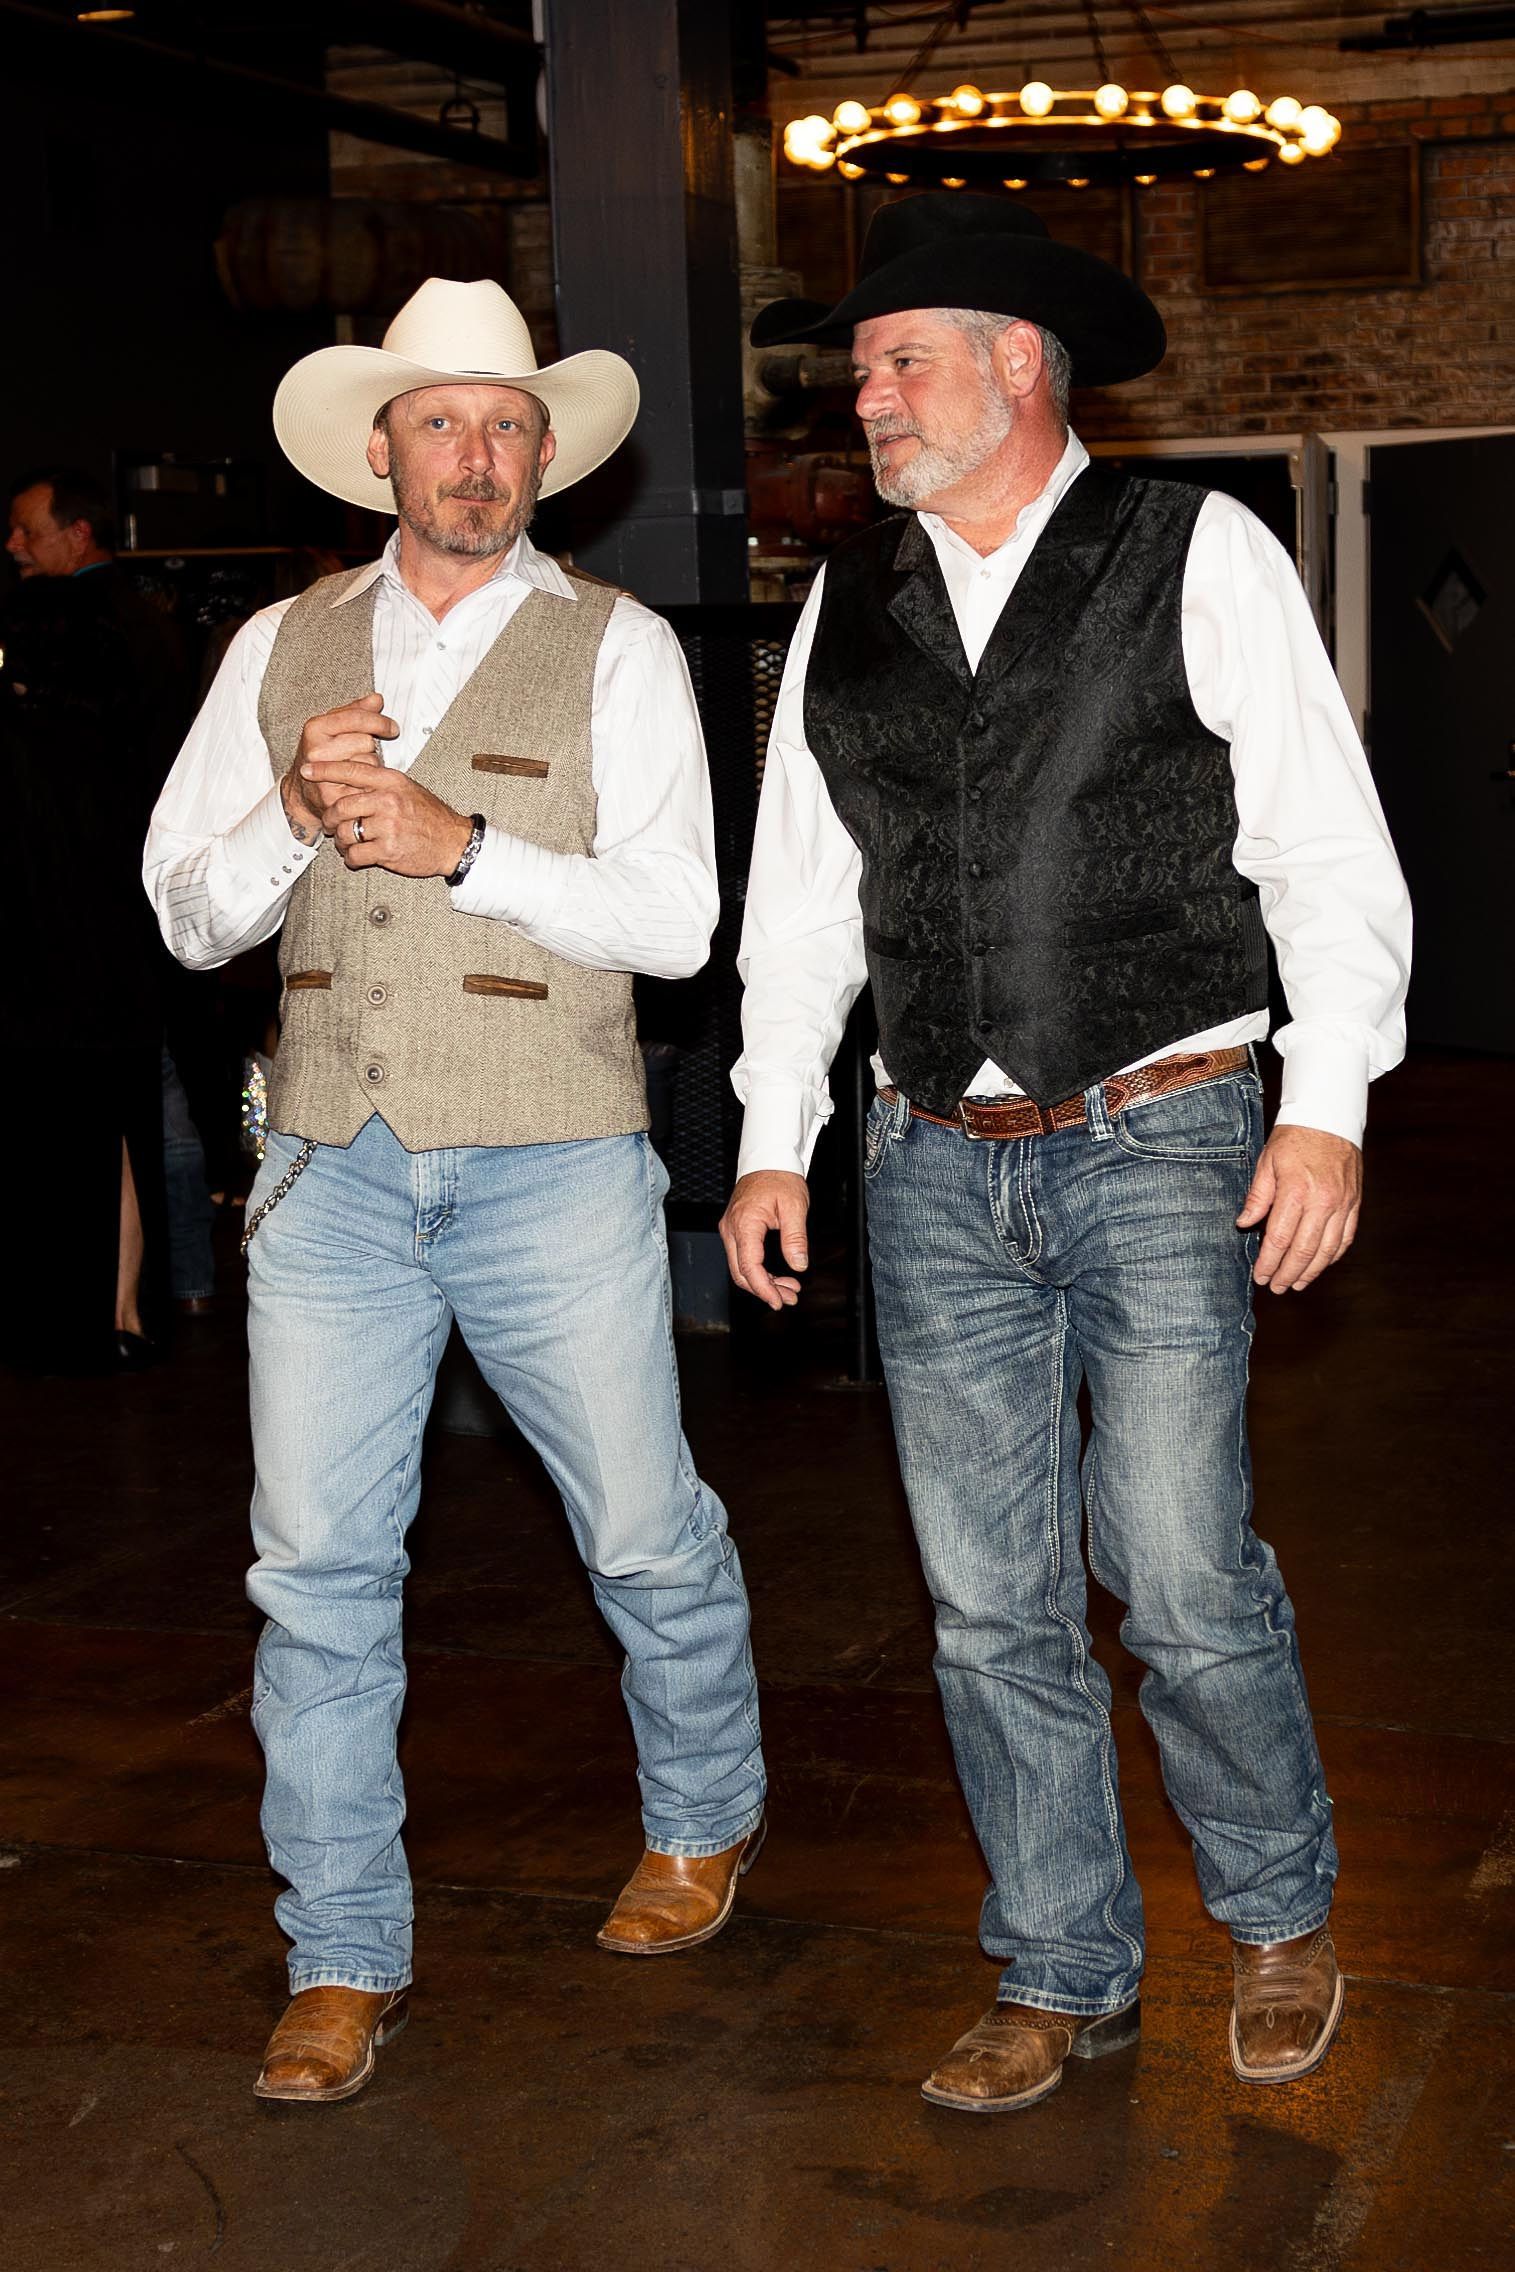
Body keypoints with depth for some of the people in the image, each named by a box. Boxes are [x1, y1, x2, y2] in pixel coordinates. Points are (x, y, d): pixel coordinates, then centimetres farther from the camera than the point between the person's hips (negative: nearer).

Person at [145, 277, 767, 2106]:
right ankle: (344, 1958, 16)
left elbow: (675, 920, -8)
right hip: (332, 1166, 2)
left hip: (550, 1167, -2)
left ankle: (704, 1819, 36)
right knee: (318, 1571, 3)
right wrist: (295, 815, -11)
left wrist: (460, 846, -17)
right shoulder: (281, 648, 11)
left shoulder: (616, 649, 2)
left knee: (647, 1538, 8)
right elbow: (185, 907, 8)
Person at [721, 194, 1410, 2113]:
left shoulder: (1197, 557, -1)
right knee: (991, 1610, 7)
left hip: (1158, 1144, -4)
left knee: (1181, 1582, -4)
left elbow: (1328, 852, -3)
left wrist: (1326, 1109, -10)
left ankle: (1279, 1920, 23)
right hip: (935, 1166, 4)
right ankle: (1061, 1976, 24)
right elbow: (802, 895, 15)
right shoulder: (847, 607, 11)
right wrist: (774, 1144, 10)